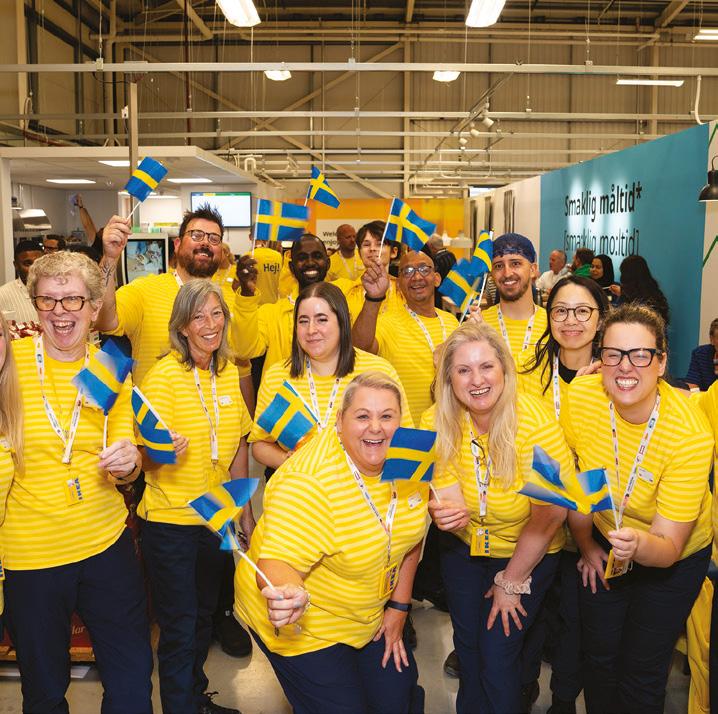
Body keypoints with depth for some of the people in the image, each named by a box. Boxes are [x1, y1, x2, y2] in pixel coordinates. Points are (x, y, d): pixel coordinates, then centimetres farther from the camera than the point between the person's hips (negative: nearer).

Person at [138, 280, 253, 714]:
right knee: (179, 629, 4)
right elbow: (148, 461, -15)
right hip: (170, 520, -5)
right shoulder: (163, 376, -14)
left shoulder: (230, 373, 1)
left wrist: (245, 514, 10)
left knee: (204, 617, 21)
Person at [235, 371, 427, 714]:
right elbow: (278, 562, -33)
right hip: (303, 625, -5)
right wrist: (287, 594, -55)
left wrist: (399, 607, 5)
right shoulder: (310, 480, -29)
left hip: (369, 619, 6)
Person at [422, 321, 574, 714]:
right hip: (461, 548, 4)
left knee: (498, 658, 1)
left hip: (525, 555, -3)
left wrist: (512, 582, -11)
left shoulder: (537, 426, -29)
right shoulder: (437, 423, -18)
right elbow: (445, 486, -9)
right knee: (467, 648, 19)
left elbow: (549, 516, -22)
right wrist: (443, 508, -36)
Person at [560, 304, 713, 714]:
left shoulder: (691, 436, -31)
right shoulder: (581, 396, -23)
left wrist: (639, 545, -48)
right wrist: (587, 545, 5)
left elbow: (668, 547, -26)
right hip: (607, 544, 3)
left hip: (674, 556, -3)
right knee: (599, 656, 15)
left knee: (642, 671, 7)